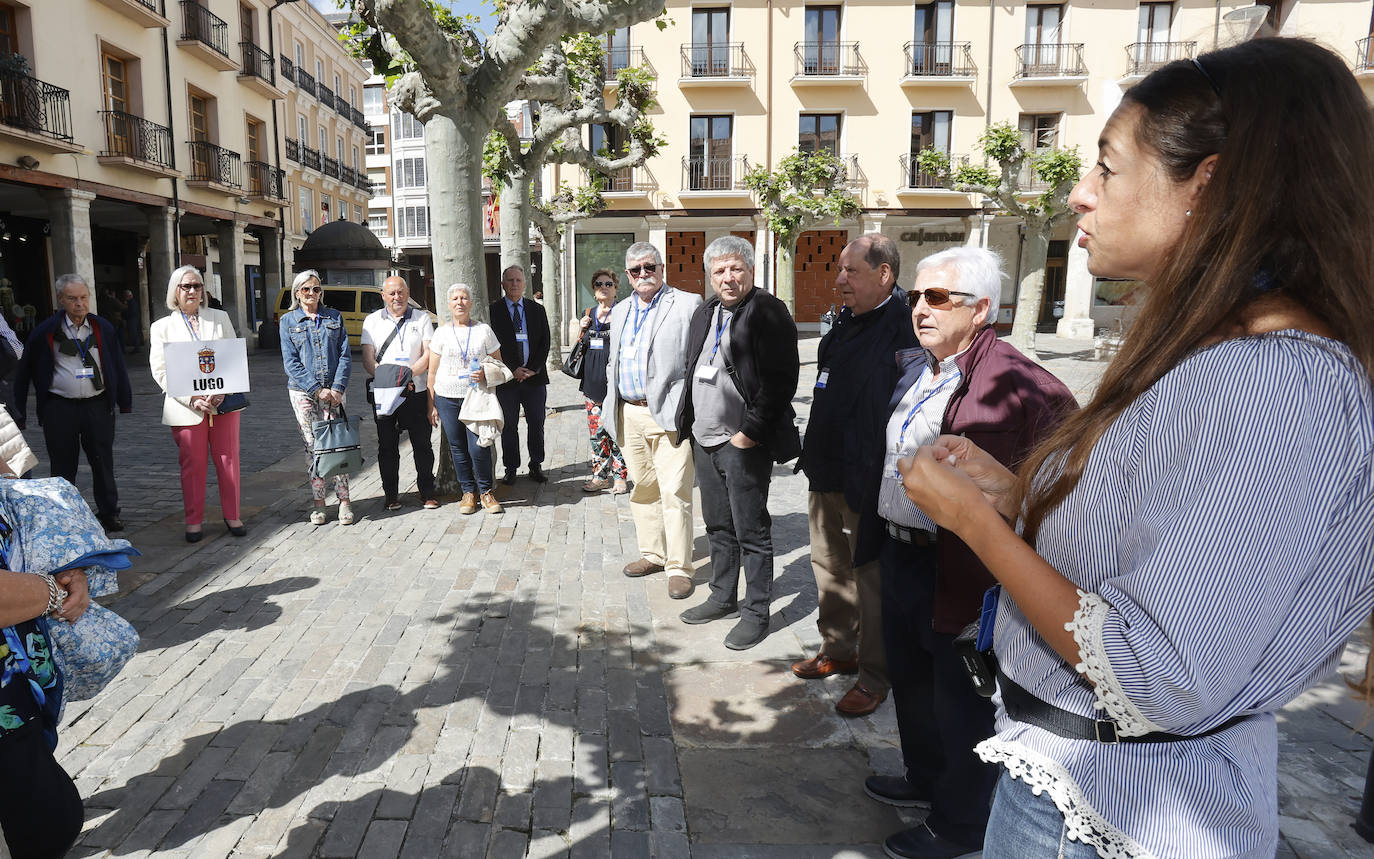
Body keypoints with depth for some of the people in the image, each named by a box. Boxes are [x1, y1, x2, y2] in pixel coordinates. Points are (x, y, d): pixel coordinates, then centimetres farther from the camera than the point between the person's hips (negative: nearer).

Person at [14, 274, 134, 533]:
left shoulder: (103, 328, 4)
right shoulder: (46, 331, -3)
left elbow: (118, 365, 9)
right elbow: (25, 370, 4)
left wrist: (125, 402, 9)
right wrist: (19, 410, 4)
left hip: (98, 405, 1)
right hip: (59, 408, -1)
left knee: (103, 463, 9)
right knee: (63, 466, 8)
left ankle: (109, 514, 21)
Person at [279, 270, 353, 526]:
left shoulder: (334, 317, 9)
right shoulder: (287, 321, 6)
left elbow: (345, 356, 4)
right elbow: (290, 362, -1)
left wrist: (337, 388, -9)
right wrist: (317, 389, -11)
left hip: (333, 391, 0)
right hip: (303, 392, 0)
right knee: (313, 446, 0)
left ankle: (344, 500, 1)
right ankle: (318, 502, 9)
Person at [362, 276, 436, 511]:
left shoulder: (422, 318, 6)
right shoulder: (372, 321, 8)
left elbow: (428, 355, -1)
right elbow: (368, 360, 1)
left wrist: (408, 375, -17)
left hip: (416, 392, -1)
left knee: (422, 445, 4)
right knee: (387, 446, 6)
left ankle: (427, 492, 15)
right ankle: (391, 494, 17)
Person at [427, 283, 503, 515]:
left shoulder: (484, 330, 5)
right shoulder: (442, 333, 7)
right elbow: (432, 373, 9)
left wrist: (486, 375, -12)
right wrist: (431, 406, 5)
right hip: (447, 398, 2)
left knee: (478, 447, -10)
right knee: (457, 448, 4)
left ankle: (486, 491, 9)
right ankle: (468, 491, 18)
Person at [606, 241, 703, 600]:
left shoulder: (688, 304, -3)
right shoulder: (620, 311, 17)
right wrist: (613, 406, 15)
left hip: (669, 415, -6)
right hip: (629, 414, 6)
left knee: (674, 492, -6)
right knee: (643, 487, 14)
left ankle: (679, 567, 3)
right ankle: (653, 554, 27)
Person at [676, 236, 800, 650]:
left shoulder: (769, 313, -12)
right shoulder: (704, 313, 13)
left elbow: (781, 379, -19)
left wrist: (750, 433, -20)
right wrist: (689, 422, 11)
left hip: (744, 443, -8)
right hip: (705, 439, 8)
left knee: (751, 531, 2)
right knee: (718, 526, 18)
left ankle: (756, 612, 14)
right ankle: (723, 597, 33)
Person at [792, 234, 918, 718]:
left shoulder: (903, 332, -16)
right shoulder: (844, 324, 11)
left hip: (868, 482, -9)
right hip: (826, 475, 9)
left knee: (871, 578, 4)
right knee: (829, 566, 20)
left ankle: (874, 677, 20)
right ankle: (838, 651, 38)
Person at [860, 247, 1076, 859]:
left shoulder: (1013, 383, -21)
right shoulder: (913, 369, 8)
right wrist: (874, 534, 16)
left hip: (956, 571, -9)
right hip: (898, 554, 9)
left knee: (960, 701, 11)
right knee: (909, 678, 25)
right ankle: (925, 779, 49)